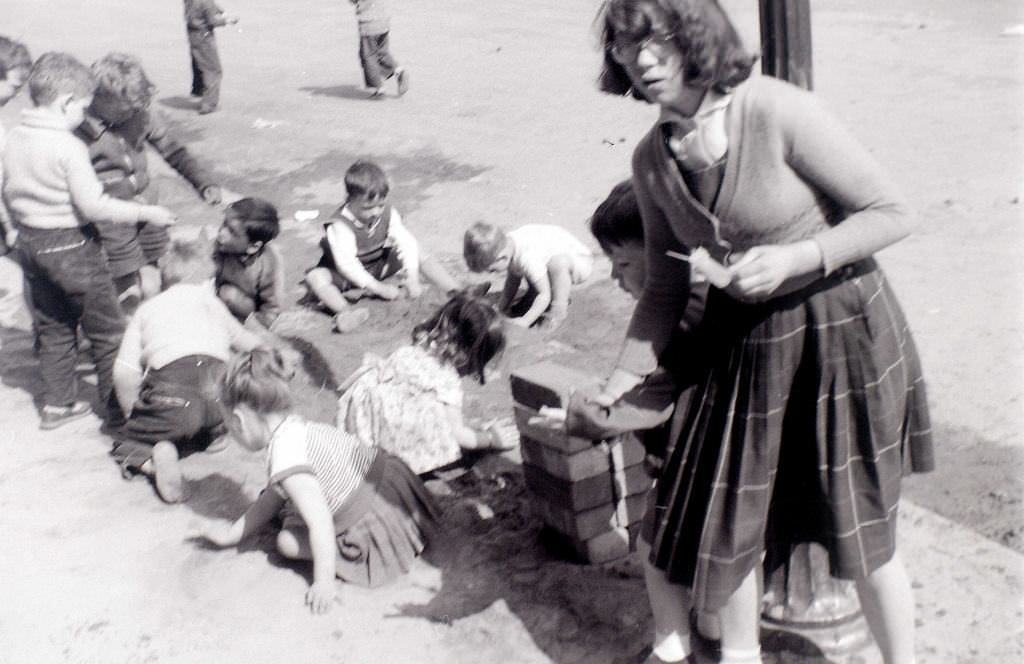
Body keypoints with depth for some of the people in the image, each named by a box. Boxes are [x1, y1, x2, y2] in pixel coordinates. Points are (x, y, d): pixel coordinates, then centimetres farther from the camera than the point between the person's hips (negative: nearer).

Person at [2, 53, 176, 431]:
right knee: (108, 331, 5)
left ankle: (56, 404, 28)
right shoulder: (69, 147, -21)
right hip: (70, 245, -8)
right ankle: (117, 411, 11)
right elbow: (94, 205, -22)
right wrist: (146, 213, -14)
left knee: (52, 327, 20)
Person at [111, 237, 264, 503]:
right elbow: (246, 342, 43)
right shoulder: (208, 300, 29)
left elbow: (124, 374, 12)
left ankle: (152, 462, -14)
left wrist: (133, 414, 25)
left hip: (171, 389, -2)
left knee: (127, 442, 18)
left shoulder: (147, 308, 24)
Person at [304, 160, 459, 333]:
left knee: (419, 257, -11)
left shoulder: (388, 214, -15)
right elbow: (346, 263, -33)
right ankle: (345, 311, -58)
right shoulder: (340, 225, -30)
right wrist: (377, 287, -35)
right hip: (347, 275, -4)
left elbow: (406, 243, -20)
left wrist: (412, 277, -32)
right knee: (315, 277, -34)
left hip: (379, 266, 4)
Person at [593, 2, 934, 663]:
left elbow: (893, 213, -14)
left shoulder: (780, 113, -20)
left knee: (862, 530, 6)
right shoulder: (652, 160, -3)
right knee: (723, 516, 11)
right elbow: (666, 289, 7)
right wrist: (620, 383, 4)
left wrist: (792, 260, -24)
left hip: (840, 334, -5)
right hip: (743, 343, 5)